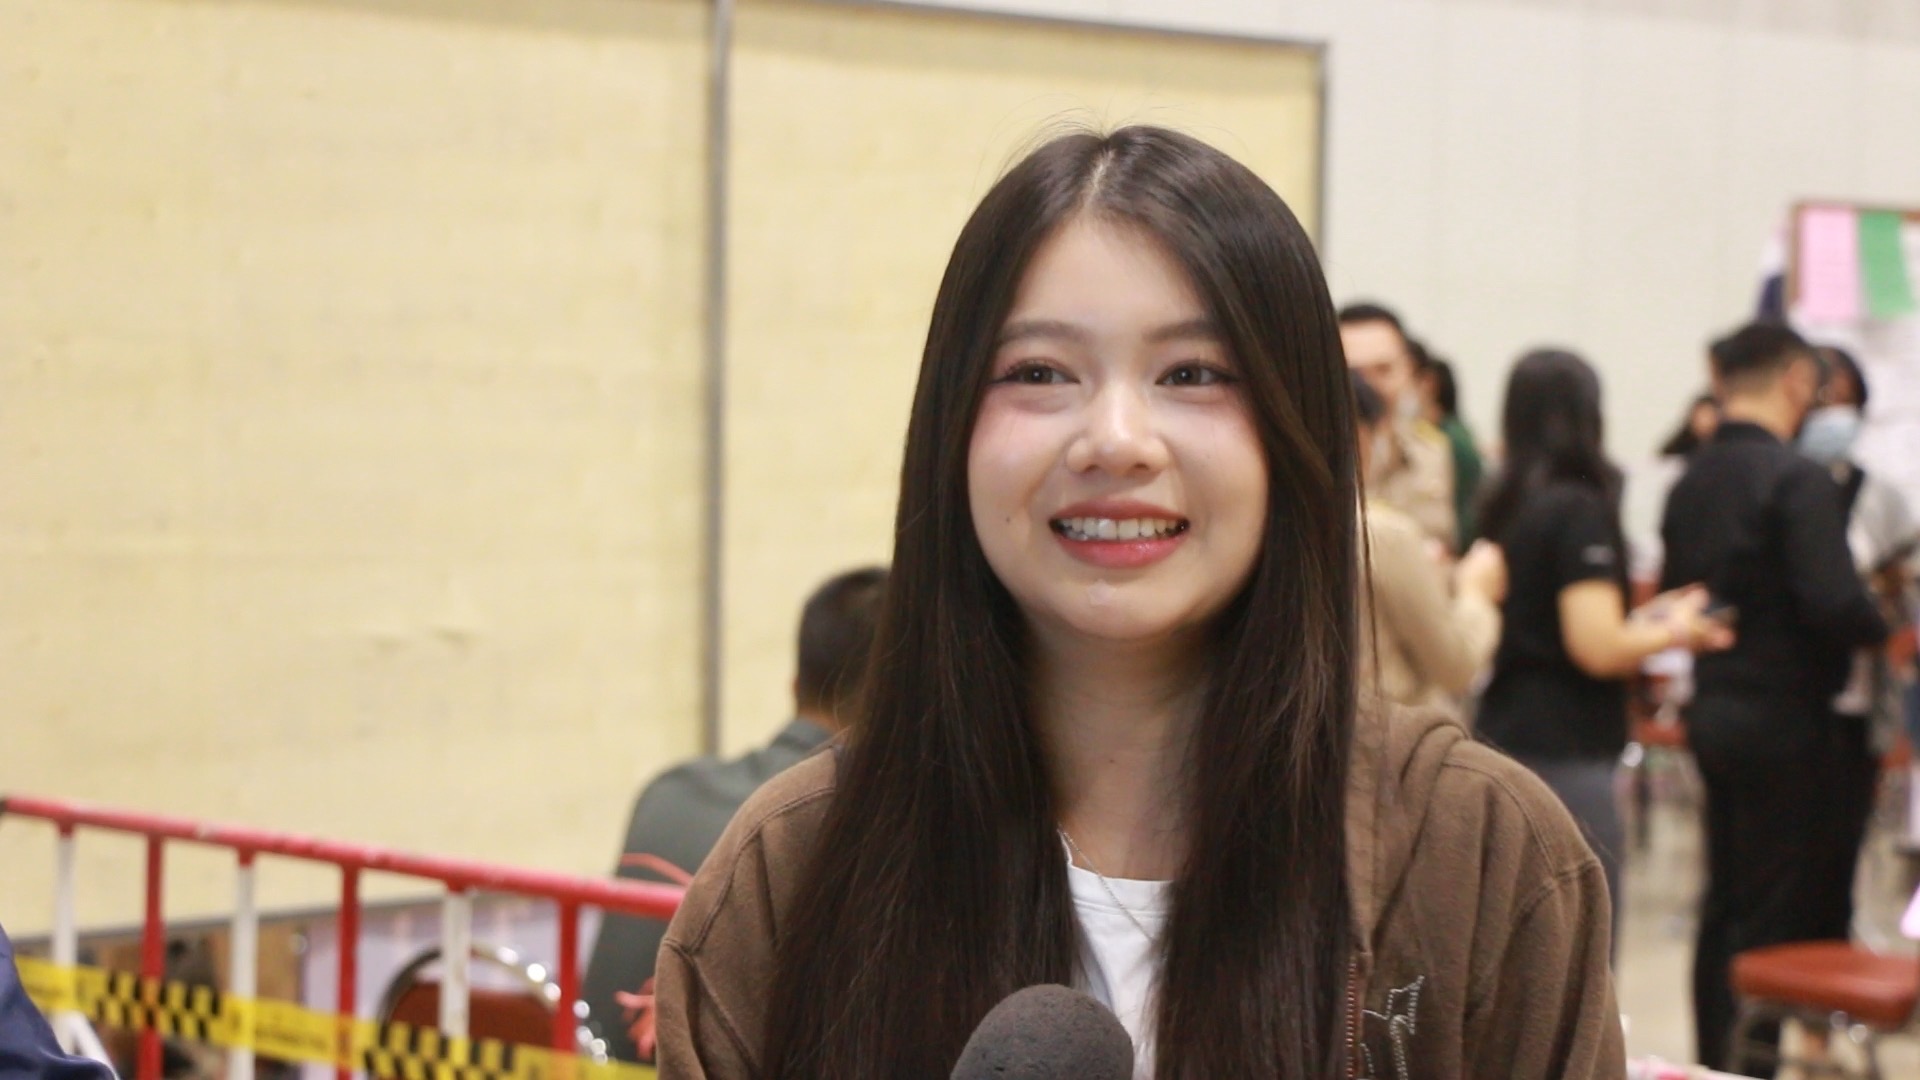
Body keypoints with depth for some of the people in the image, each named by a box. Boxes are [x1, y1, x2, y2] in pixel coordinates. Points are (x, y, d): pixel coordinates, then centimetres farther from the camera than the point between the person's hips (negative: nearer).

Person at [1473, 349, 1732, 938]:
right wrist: (1673, 631, -2)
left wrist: (1639, 621, 16)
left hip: (1505, 733, 8)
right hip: (1566, 753, -8)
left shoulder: (1501, 506, 9)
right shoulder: (1579, 509, -13)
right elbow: (1598, 648, -18)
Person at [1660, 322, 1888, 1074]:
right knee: (1777, 913, -1)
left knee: (1725, 903, 17)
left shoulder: (1691, 482, 6)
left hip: (1715, 709, 8)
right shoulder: (1798, 481, -18)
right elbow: (1834, 603, -25)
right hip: (1784, 717, -8)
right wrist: (1883, 629, -7)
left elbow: (1673, 597, 13)